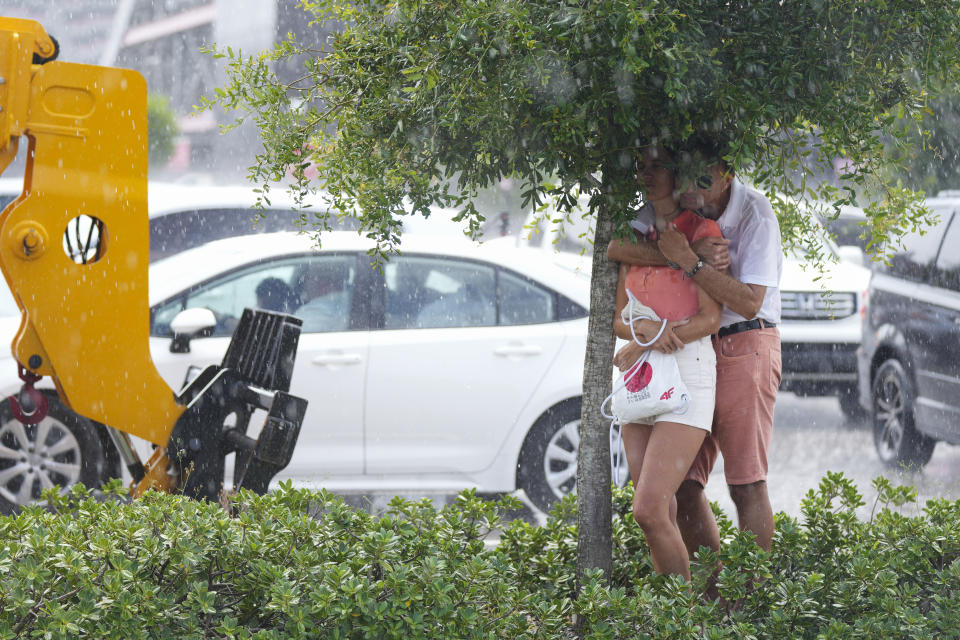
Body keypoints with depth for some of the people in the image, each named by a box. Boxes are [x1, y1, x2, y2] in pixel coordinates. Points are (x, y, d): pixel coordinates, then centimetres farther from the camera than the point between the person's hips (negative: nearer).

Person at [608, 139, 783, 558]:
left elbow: (749, 302, -21)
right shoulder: (675, 210, 1)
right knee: (683, 480, 2)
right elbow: (617, 248, -14)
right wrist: (693, 255, -25)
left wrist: (687, 261, -28)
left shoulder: (756, 215, -14)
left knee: (746, 482, -9)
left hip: (744, 347, -6)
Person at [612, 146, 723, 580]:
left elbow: (710, 318, -8)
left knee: (648, 509, -17)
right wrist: (643, 328, -10)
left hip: (686, 372, -6)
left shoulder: (702, 232, -1)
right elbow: (618, 320, 13)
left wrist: (645, 345, -11)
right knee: (662, 515, 3)